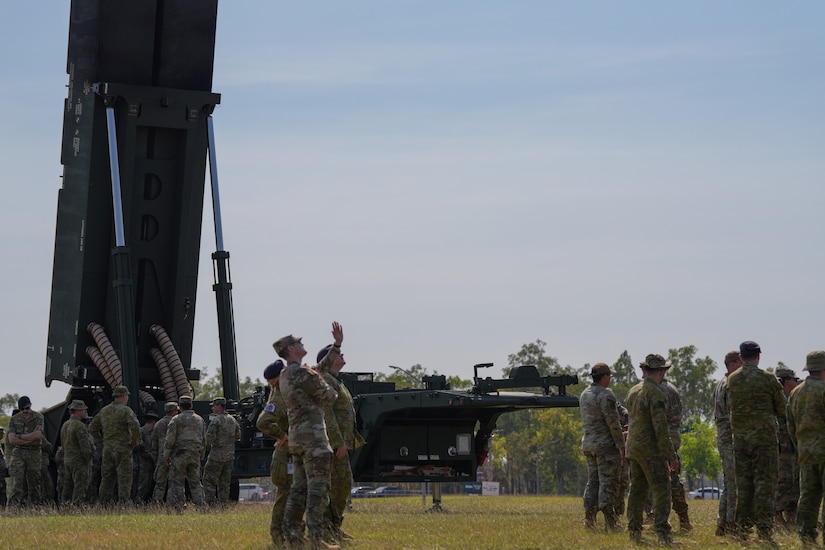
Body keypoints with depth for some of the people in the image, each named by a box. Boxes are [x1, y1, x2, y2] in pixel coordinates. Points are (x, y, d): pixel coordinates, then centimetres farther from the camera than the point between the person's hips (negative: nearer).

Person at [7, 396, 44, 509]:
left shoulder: (38, 417, 0)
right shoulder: (14, 419, 5)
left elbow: (37, 435, -15)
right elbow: (11, 440, -5)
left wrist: (20, 437, -8)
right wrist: (29, 440, -10)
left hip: (34, 453, 0)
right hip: (18, 453, 0)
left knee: (33, 483, 4)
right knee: (17, 483, -10)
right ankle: (13, 507, -18)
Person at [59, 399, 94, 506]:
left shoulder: (65, 425, 12)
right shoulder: (79, 426, -17)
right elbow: (85, 447, -19)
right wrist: (88, 461, -7)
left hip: (67, 461, 9)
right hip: (79, 462, -9)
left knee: (67, 488, 13)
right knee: (80, 489, -6)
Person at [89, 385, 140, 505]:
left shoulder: (104, 411, 12)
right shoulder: (125, 410, -8)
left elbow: (92, 428, 20)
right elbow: (135, 426, -23)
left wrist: (101, 443, 19)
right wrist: (133, 442, -10)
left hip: (107, 449, 6)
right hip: (122, 449, -6)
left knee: (107, 478, 11)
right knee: (124, 478, -5)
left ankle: (103, 504, 11)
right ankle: (122, 503, -11)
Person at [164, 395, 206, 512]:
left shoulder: (176, 420, -4)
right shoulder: (199, 420, 13)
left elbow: (170, 440, -9)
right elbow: (204, 440, 16)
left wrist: (166, 456, -2)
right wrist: (201, 456, 23)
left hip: (179, 455, -5)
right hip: (195, 455, 5)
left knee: (177, 483, -1)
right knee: (195, 482, 10)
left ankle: (179, 508, -6)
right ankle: (200, 506, 3)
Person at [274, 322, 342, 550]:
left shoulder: (285, 375, 17)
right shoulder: (302, 373, -14)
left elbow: (322, 368, 26)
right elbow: (328, 395, -8)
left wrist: (337, 345, 23)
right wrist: (332, 392, 16)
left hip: (296, 437, 9)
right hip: (313, 436, -9)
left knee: (299, 488, 10)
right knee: (318, 488, -10)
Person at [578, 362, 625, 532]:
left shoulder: (584, 394, 11)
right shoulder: (606, 395, -15)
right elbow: (613, 422, -18)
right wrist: (621, 444, -13)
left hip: (588, 444, 8)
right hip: (606, 445, -8)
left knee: (593, 481, 14)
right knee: (608, 482, -6)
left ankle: (589, 517, 12)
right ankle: (609, 521, -8)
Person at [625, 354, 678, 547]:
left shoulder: (633, 391, 11)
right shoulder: (655, 393, -15)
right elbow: (661, 428, -19)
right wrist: (671, 455, -17)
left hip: (633, 448, 8)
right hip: (651, 450, -8)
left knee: (637, 490, 14)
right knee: (661, 491, -8)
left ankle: (634, 531, 16)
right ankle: (662, 533, -18)